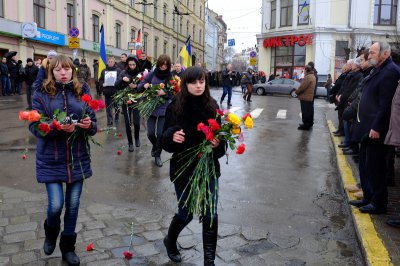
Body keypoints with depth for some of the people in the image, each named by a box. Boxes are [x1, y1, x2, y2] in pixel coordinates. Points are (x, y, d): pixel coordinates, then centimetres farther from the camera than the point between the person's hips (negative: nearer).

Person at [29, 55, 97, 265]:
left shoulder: (83, 91, 3)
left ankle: (67, 247, 32)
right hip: (51, 159, -2)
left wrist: (89, 125, -18)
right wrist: (57, 127, -24)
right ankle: (51, 233, 32)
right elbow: (34, 126, -7)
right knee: (56, 204, -5)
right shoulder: (42, 94, -3)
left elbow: (93, 124, 5)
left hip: (78, 157, 2)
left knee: (73, 205, 10)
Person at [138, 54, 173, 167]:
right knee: (150, 133, -1)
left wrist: (165, 93, -24)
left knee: (160, 134, -2)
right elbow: (139, 86, 3)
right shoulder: (152, 74, -2)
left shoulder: (171, 77, -4)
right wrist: (144, 85, -19)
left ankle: (157, 155, 22)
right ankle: (155, 146, 35)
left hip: (164, 109, -1)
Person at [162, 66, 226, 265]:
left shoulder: (212, 106, -3)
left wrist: (218, 143, -19)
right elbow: (165, 140, -7)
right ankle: (170, 241, 44)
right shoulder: (175, 107, -9)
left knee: (210, 214, 4)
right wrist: (172, 136, -29)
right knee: (185, 213, 11)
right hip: (183, 168, -2)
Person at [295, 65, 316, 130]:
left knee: (305, 112, -5)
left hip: (305, 97, -11)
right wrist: (298, 91, 14)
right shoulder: (312, 76, 14)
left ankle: (306, 125, -1)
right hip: (310, 97, 11)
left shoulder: (308, 77, -21)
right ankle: (309, 124, 28)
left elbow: (302, 87, -24)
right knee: (309, 111, 18)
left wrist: (297, 91, -7)